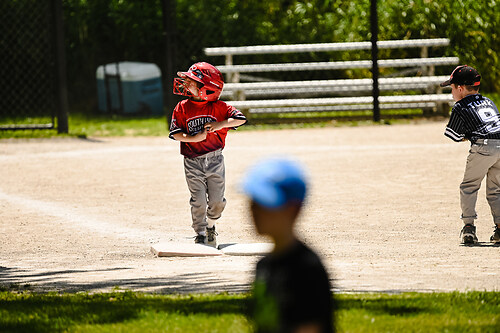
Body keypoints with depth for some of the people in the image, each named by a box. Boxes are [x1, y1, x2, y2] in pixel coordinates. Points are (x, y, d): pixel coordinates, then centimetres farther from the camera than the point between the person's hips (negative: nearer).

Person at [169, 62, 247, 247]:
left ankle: (210, 226, 31)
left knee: (217, 201, 4)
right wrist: (193, 138, -18)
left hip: (214, 160, 0)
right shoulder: (182, 108, 1)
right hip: (193, 162, 0)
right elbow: (175, 133, -3)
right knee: (198, 202, -3)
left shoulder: (218, 107, -1)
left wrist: (220, 124, -17)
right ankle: (200, 234, 12)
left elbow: (240, 119, -4)